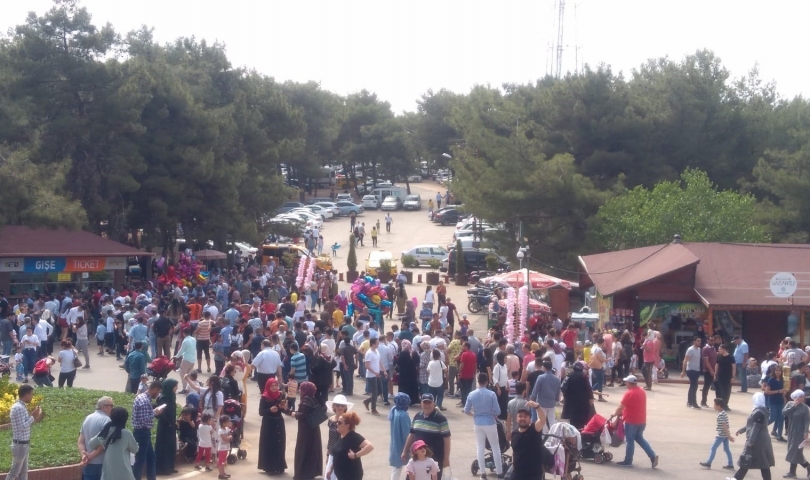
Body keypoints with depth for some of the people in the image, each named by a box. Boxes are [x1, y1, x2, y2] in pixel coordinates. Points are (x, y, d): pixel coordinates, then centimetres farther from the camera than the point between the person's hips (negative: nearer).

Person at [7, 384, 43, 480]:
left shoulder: (21, 407, 11)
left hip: (23, 444, 10)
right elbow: (22, 427, -23)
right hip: (20, 445, -10)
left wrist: (35, 419, 7)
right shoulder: (19, 408, -20)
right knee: (14, 472, -3)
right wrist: (32, 417, -15)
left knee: (23, 472, 14)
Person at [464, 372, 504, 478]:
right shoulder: (491, 394, -14)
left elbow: (466, 411, 1)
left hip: (478, 424, 3)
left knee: (480, 448, 13)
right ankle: (499, 472, 13)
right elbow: (497, 411, -12)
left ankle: (483, 472, 14)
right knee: (495, 448, 9)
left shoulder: (472, 395, -5)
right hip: (490, 423, -3)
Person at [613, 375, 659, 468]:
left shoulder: (629, 393, -17)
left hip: (631, 421, -8)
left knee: (630, 440, 3)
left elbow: (621, 407, -15)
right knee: (639, 438, 19)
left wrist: (615, 414, 3)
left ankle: (628, 461, 11)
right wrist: (624, 412, 18)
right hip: (642, 421, 8)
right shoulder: (642, 392, 8)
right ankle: (653, 456, 8)